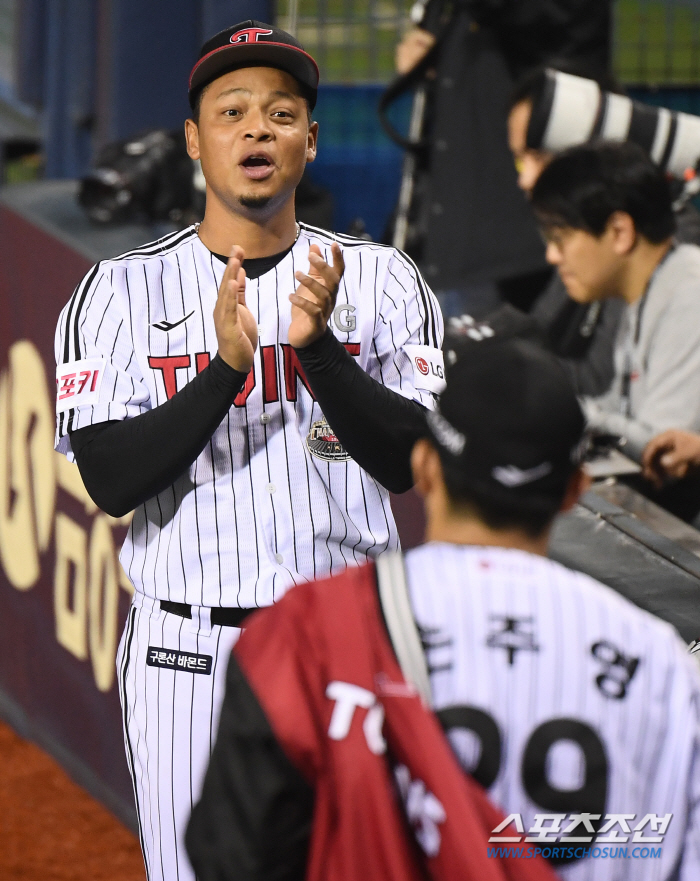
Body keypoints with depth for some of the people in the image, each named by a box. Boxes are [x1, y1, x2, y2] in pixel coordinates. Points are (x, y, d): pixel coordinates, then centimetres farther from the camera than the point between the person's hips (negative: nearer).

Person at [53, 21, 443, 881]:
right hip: (188, 650, -1)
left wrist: (317, 346, -21)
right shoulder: (124, 289, 1)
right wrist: (227, 367, -21)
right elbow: (110, 481, -9)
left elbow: (411, 463, -7)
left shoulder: (380, 280, 4)